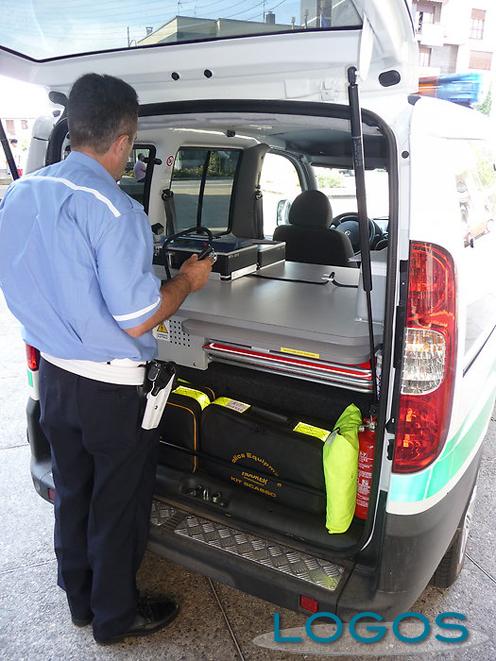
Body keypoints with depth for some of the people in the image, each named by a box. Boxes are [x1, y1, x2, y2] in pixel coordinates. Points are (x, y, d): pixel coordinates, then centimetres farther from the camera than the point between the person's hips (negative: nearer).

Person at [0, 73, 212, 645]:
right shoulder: (113, 211, -23)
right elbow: (137, 320, -22)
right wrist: (188, 280, -5)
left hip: (52, 374, 7)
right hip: (111, 388, -7)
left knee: (72, 494, 23)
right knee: (118, 505, 13)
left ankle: (80, 599, 44)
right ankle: (115, 615, 35)